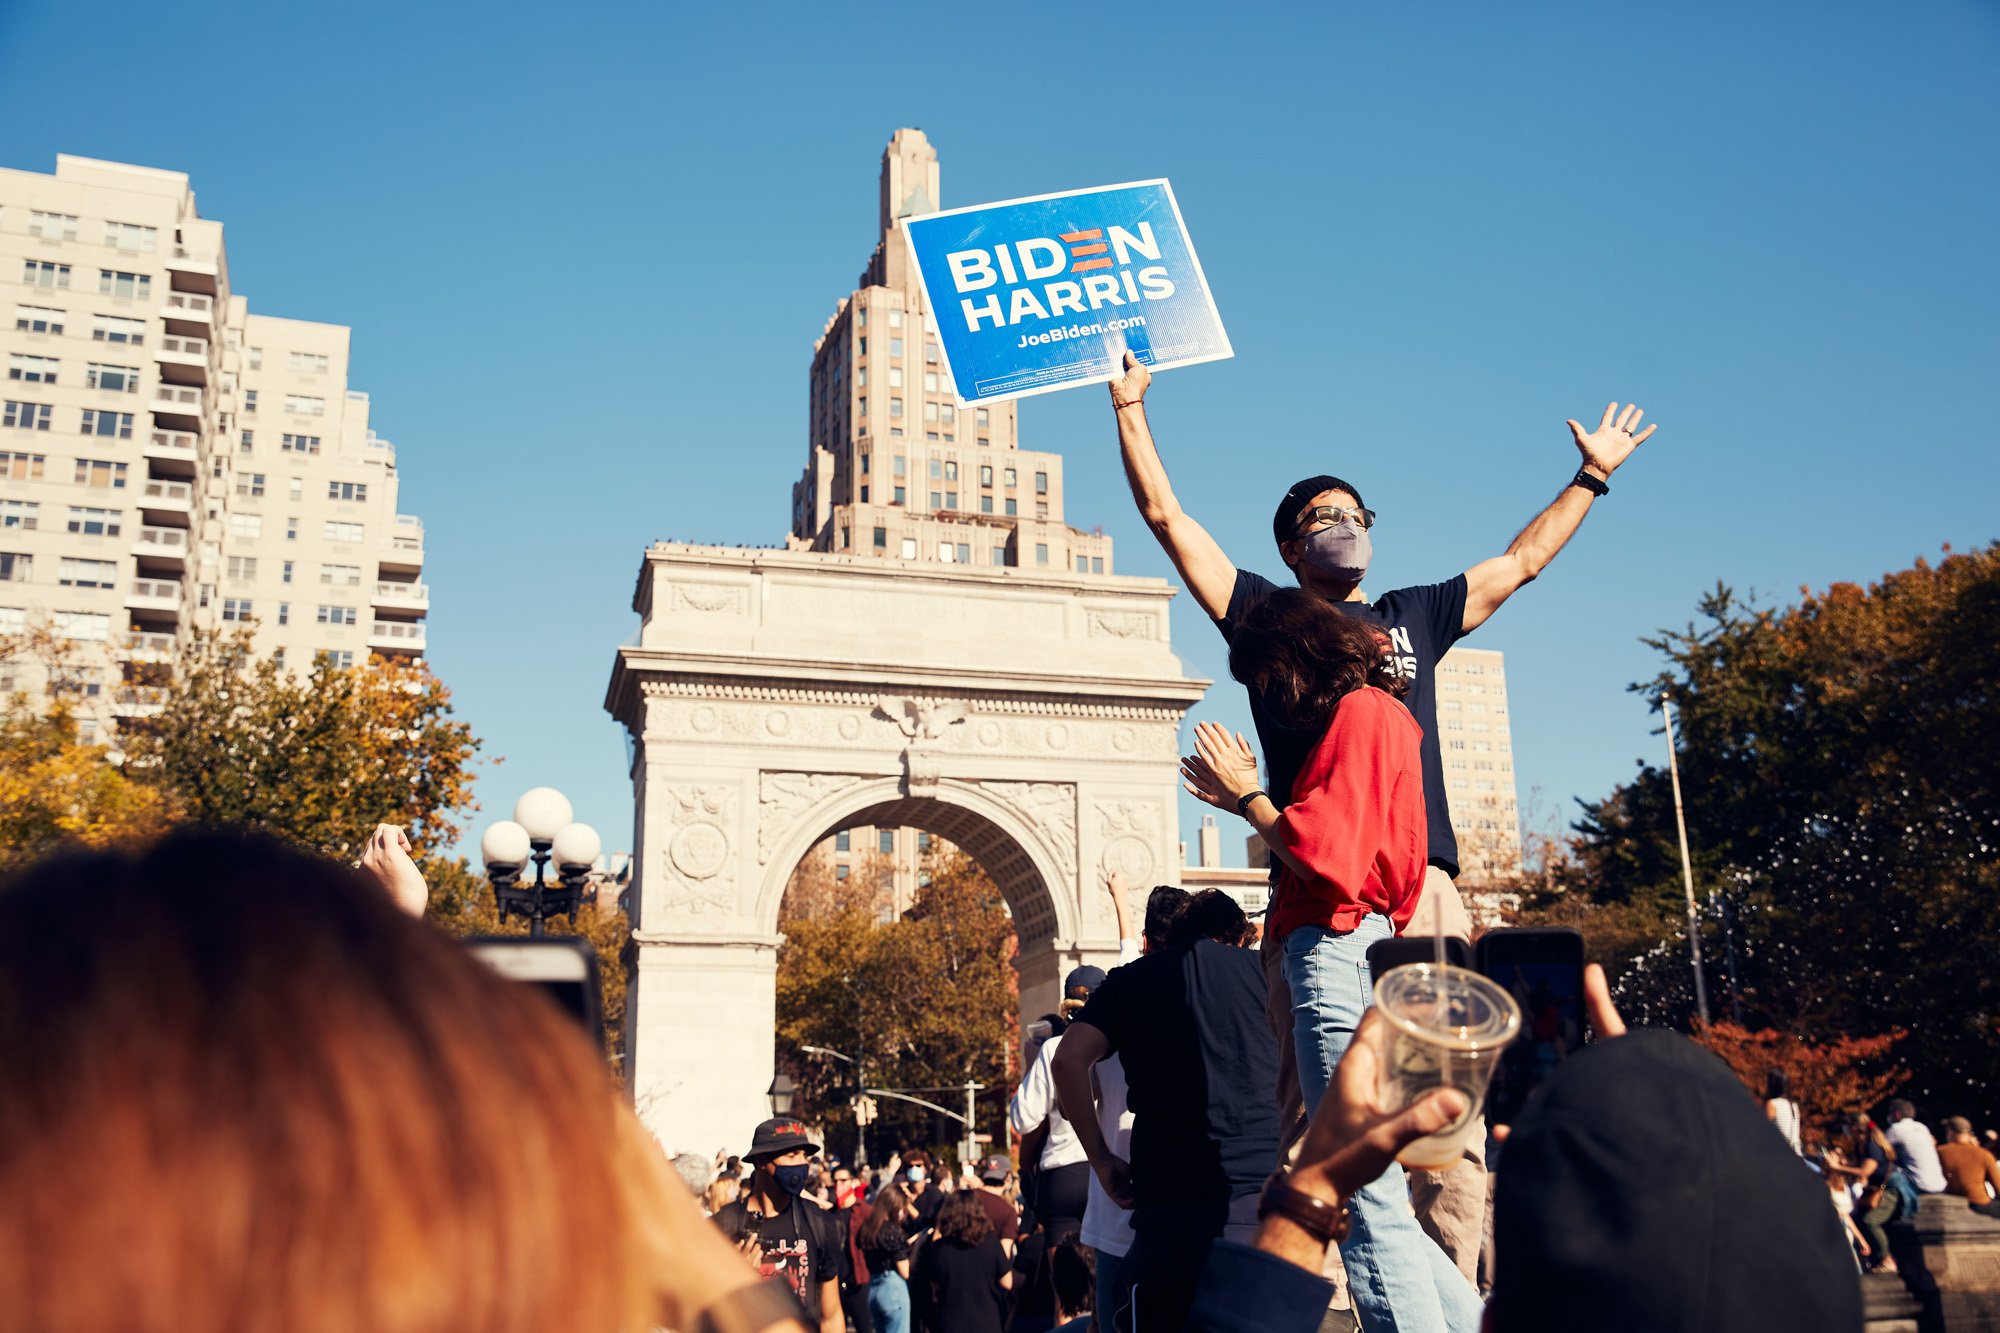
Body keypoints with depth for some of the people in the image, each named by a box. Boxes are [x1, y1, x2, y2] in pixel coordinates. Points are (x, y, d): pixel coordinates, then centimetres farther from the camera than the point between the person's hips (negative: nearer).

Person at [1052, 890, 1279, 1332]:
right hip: (1272, 1191, 1)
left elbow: (1069, 1061, 0)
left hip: (1173, 1198, -1)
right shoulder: (1263, 969, 13)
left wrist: (1101, 1159, 7)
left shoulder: (1132, 980, 13)